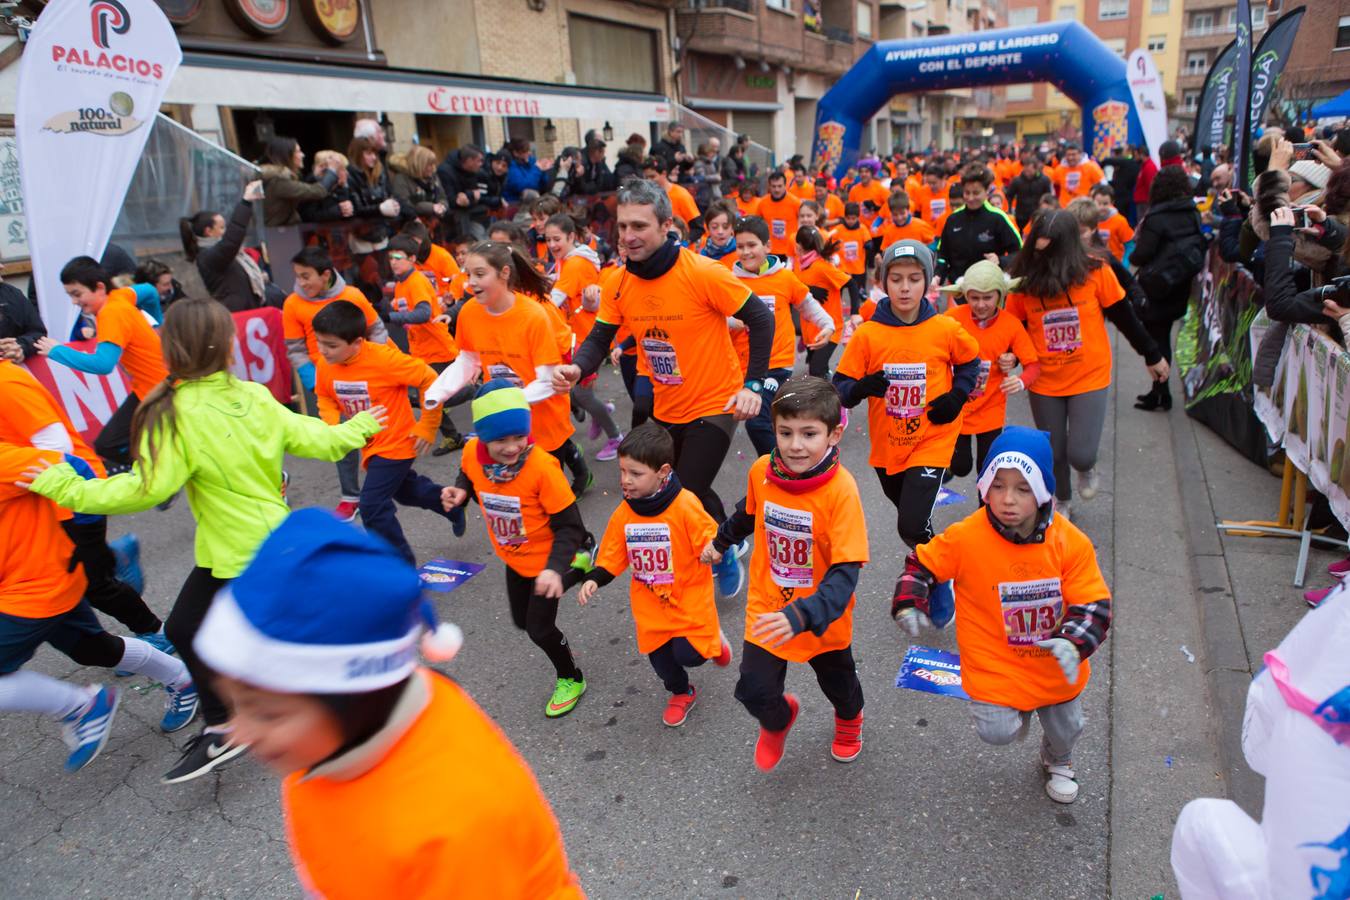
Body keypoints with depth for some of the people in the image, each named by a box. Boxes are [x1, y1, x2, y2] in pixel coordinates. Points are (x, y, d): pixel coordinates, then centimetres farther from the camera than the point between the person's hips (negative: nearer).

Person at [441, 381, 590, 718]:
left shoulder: (542, 467, -34)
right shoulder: (472, 453, -20)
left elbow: (570, 526, -27)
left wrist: (555, 567, -40)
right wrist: (460, 492, -16)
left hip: (544, 560, -6)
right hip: (513, 558, 6)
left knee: (539, 629, 5)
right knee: (522, 621, 24)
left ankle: (570, 679, 34)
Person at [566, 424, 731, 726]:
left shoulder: (685, 506, -23)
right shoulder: (624, 514, -8)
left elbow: (712, 541, -14)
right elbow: (611, 559, 0)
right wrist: (593, 580, -15)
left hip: (689, 598, -4)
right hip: (650, 604, 4)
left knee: (688, 655, -7)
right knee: (659, 656, 13)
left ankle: (713, 639, 31)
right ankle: (681, 693, 47)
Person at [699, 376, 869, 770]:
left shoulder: (841, 490, -28)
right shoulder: (762, 471, -15)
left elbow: (845, 572, -30)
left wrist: (802, 616, -43)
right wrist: (721, 542, 25)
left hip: (822, 618, -2)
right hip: (767, 609, 2)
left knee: (837, 682, 23)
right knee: (753, 690, -5)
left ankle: (849, 719, 62)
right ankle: (778, 718, 35)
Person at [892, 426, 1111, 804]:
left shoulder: (1070, 542, -19)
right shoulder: (966, 537, -23)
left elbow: (1094, 603, -14)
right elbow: (921, 563, -8)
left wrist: (1074, 642, -31)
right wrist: (910, 602, -22)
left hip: (1054, 667, 3)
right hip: (994, 667, -2)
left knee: (1065, 729, 24)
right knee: (998, 732, -15)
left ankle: (1058, 762, 63)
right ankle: (1012, 712, 24)